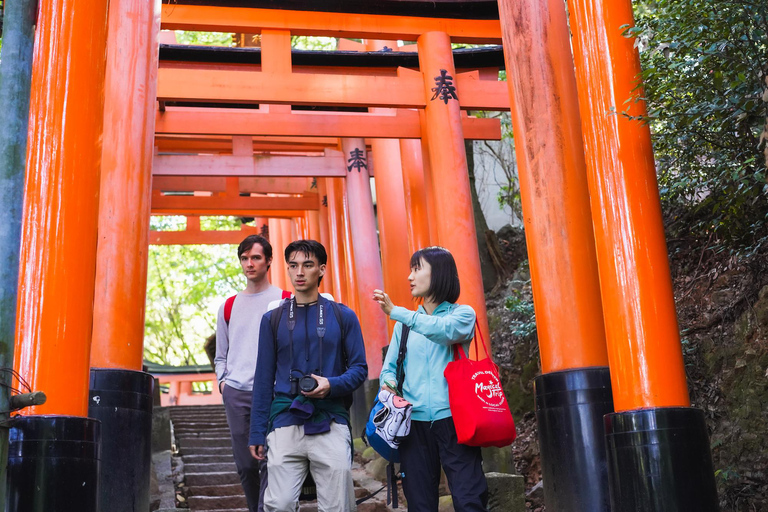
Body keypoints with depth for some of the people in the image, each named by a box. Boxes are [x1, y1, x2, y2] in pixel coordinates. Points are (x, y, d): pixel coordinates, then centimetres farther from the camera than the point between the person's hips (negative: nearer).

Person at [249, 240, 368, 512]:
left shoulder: (343, 316, 6)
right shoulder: (273, 319, 9)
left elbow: (359, 368, 6)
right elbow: (264, 379, 10)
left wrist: (332, 385, -14)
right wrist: (257, 433, 7)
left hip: (331, 425, 0)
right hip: (285, 424, 1)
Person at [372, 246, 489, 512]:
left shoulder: (462, 313, 4)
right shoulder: (406, 323, 16)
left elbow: (446, 330, -19)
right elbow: (389, 367, 16)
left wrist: (395, 312, -23)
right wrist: (389, 383, -7)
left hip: (453, 418, -4)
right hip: (414, 420, 4)